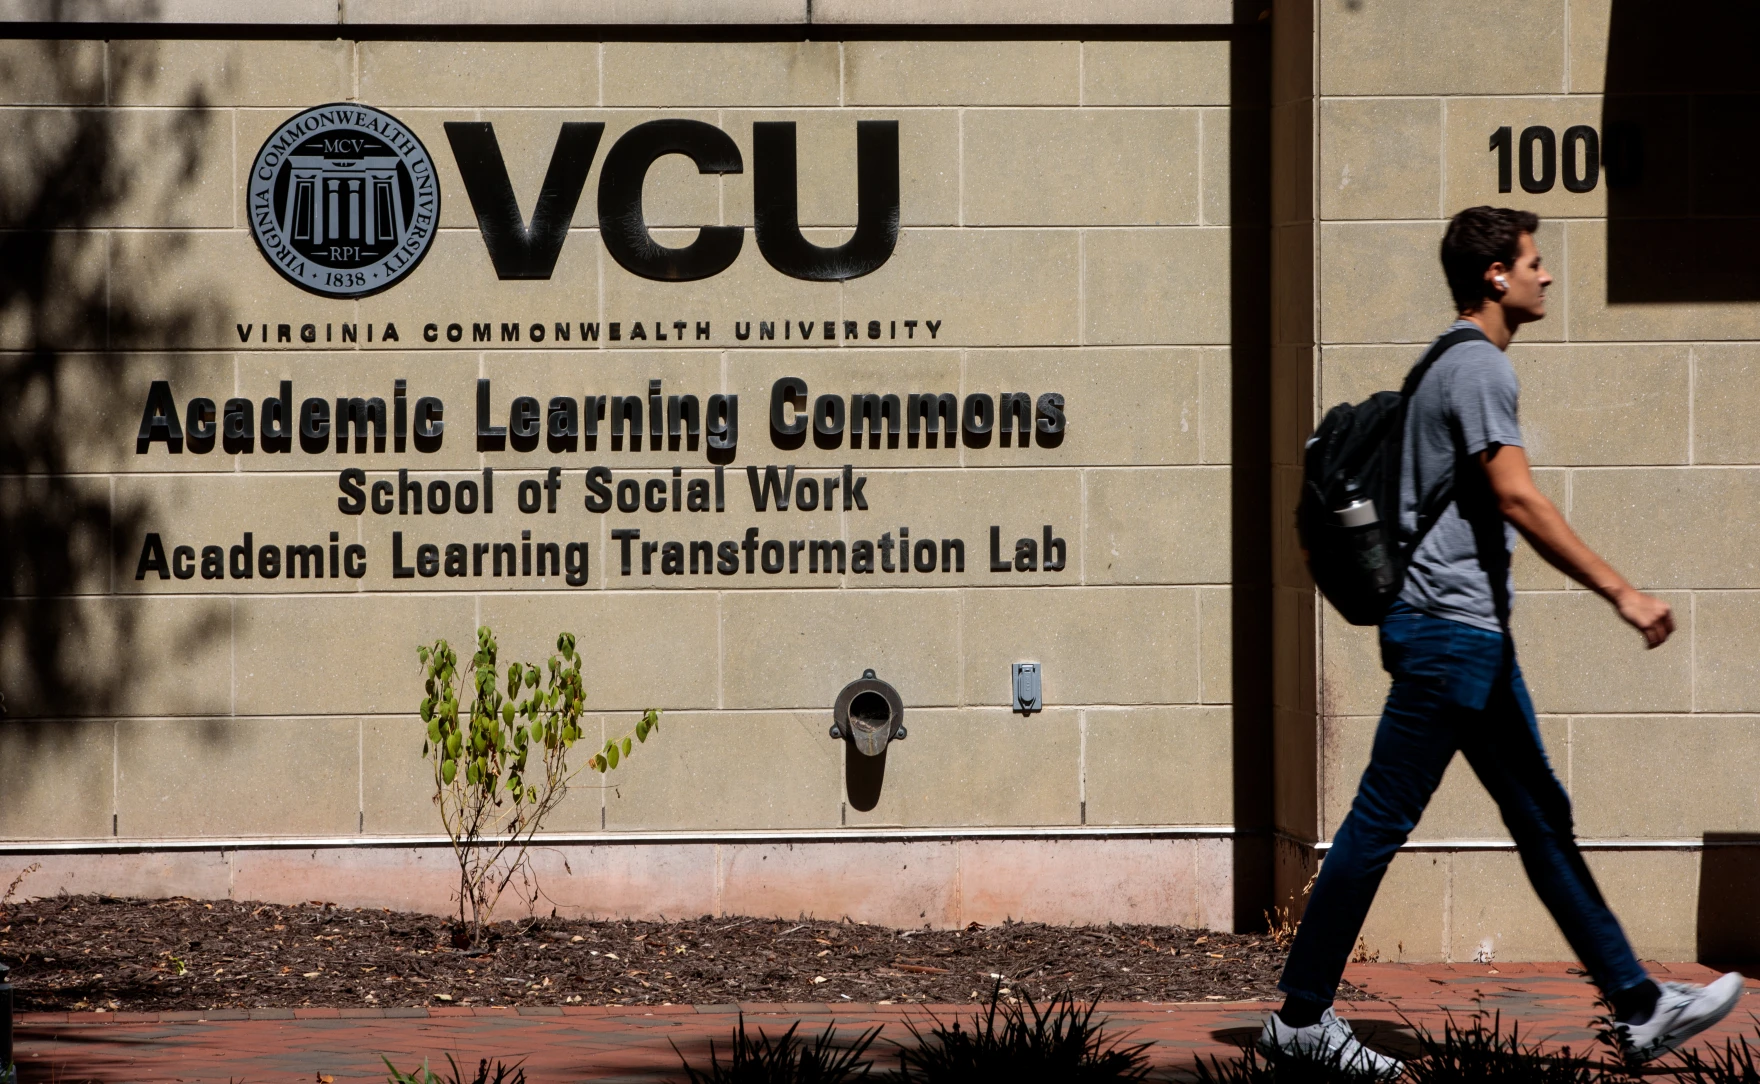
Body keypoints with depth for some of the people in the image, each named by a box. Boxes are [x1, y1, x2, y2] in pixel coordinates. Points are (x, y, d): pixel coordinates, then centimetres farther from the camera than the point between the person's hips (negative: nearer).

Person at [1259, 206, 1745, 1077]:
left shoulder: (1458, 364, 19)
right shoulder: (1479, 367, -13)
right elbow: (1516, 498, -22)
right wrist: (1621, 593, -22)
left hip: (1471, 632, 11)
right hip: (1452, 624, -11)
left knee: (1542, 819, 8)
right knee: (1381, 822, -6)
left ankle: (1637, 1006, 9)